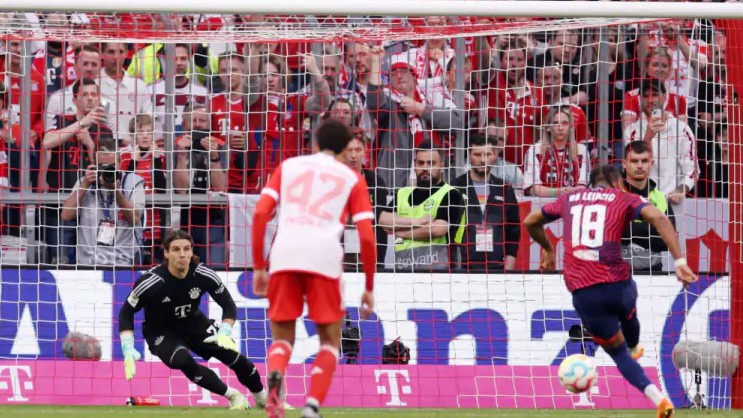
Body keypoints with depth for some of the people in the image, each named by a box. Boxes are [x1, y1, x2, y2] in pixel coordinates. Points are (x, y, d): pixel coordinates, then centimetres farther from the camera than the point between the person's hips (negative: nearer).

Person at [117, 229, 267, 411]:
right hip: (161, 332, -3)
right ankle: (232, 395, -14)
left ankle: (262, 398, 7)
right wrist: (128, 350, -23)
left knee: (229, 351, -16)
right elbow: (126, 313, -14)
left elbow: (228, 305, -6)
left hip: (193, 323, 3)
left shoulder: (203, 275, -18)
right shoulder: (151, 282, -26)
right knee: (182, 360, -32)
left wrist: (225, 333, -23)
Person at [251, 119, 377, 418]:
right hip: (325, 258, -1)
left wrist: (258, 267, 15)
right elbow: (367, 236, 9)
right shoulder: (352, 178, 19)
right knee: (329, 340, 14)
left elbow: (260, 214, 11)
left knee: (282, 337, 14)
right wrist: (369, 289, 18)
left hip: (284, 256, 1)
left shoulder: (288, 166, 23)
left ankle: (275, 376, -21)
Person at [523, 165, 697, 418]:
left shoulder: (570, 199, 19)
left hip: (582, 293, 1)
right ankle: (634, 349, 67)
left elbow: (530, 222, 32)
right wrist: (679, 261, -16)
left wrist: (548, 249, 50)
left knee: (618, 352, 16)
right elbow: (658, 217, -10)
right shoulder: (623, 199, 9)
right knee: (628, 314, 38)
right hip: (617, 283, -1)